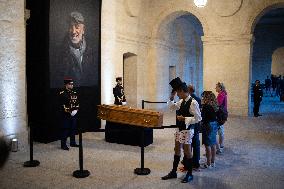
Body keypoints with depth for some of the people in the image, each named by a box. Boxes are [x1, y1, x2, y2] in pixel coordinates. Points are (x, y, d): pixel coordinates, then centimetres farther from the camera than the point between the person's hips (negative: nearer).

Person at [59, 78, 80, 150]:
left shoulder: (74, 93, 12)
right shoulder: (62, 94, -9)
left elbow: (77, 103, 13)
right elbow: (62, 105, -14)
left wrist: (76, 110, -3)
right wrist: (69, 112, -17)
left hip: (74, 114, 6)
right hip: (66, 115, -6)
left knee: (73, 128, 12)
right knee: (65, 129, -2)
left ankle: (72, 142, 24)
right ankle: (63, 145, 5)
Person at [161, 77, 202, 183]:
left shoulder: (193, 103, -20)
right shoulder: (181, 102, 4)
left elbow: (198, 118, -21)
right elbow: (171, 107, 19)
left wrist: (184, 118, -22)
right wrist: (171, 97, 4)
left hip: (187, 130, -8)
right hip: (179, 129, 8)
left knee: (187, 151, 6)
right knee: (177, 150, 16)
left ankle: (189, 174, 25)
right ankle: (173, 172, 31)